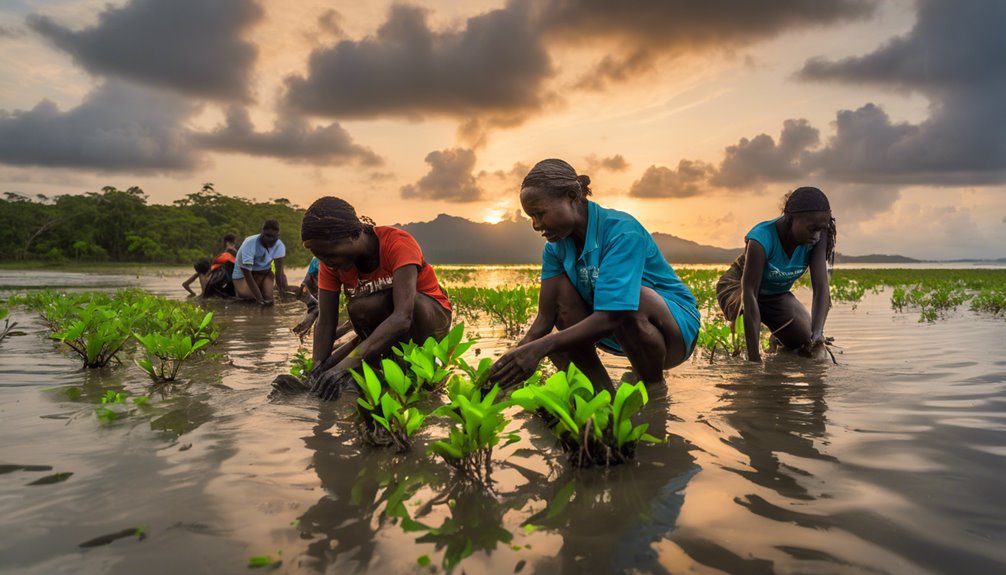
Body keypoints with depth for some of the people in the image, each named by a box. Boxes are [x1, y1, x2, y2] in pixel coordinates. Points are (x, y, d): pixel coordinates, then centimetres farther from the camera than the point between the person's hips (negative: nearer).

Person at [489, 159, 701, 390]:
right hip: (617, 334, 6)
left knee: (633, 296, -38)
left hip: (677, 325, -6)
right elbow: (545, 319, -13)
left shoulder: (622, 231, -27)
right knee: (559, 288, -17)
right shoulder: (556, 247, -6)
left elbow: (610, 317, -36)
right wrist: (512, 360, -28)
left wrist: (540, 348, -44)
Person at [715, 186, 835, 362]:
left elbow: (821, 287, -28)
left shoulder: (816, 238, -24)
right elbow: (749, 294, -43)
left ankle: (776, 340, 28)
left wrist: (817, 332, -47)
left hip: (776, 294, 5)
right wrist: (754, 357, -49)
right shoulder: (762, 239, -38)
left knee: (807, 343, -4)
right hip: (737, 288, -5)